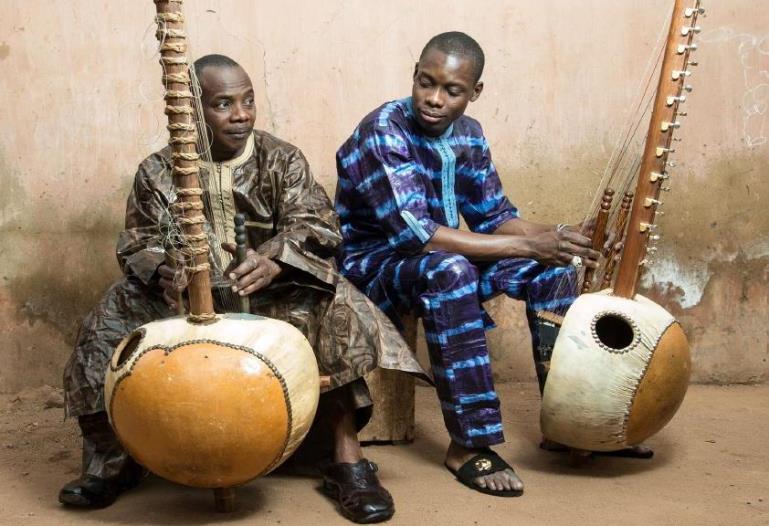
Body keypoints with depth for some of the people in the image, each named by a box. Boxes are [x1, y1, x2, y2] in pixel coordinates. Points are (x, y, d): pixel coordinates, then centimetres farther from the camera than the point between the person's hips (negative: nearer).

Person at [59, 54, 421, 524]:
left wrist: (275, 262, -37)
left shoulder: (282, 159, -2)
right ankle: (112, 459, -1)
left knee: (330, 309, -30)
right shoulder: (158, 172, 1)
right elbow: (138, 244, -2)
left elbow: (315, 225, -13)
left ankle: (348, 458, -23)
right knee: (108, 326, -20)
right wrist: (164, 272, -28)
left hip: (269, 294, -1)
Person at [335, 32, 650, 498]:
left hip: (439, 258, 7)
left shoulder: (468, 134, -1)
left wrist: (554, 237, -14)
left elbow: (493, 217, 7)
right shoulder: (383, 131, -23)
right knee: (448, 271, -38)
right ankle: (469, 444, -29)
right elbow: (415, 233, -32)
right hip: (374, 264, -7)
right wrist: (525, 244, -31)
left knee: (551, 265, -7)